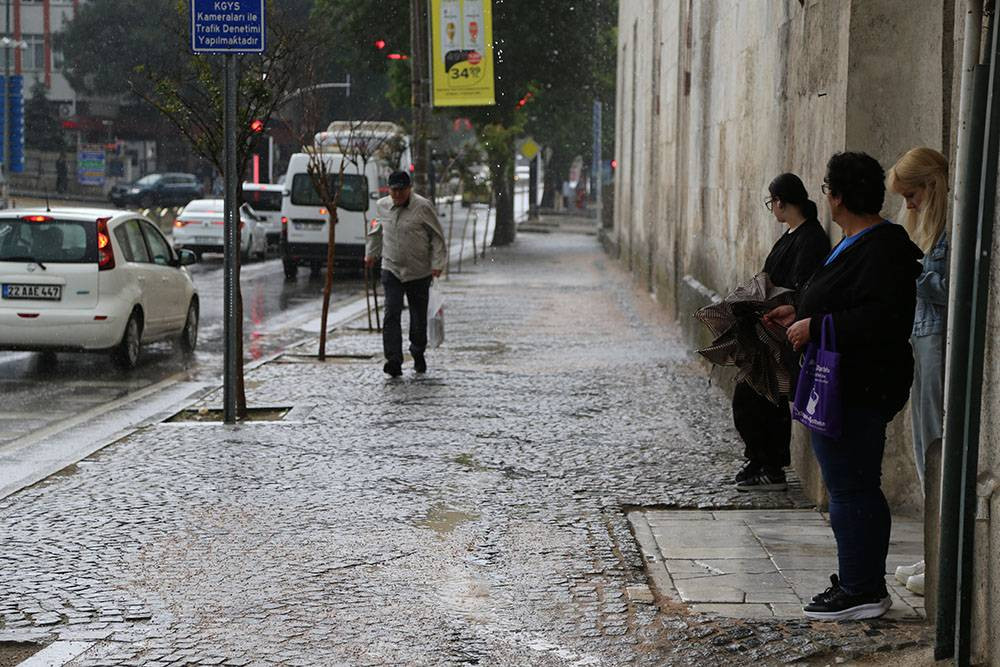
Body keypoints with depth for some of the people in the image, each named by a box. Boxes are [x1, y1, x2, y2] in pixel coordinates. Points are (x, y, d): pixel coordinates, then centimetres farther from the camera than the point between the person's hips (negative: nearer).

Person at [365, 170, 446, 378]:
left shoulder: (423, 207, -9)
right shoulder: (382, 206, 4)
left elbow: (437, 236, -5)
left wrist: (437, 263, -10)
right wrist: (370, 253, 28)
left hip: (419, 273, -2)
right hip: (391, 269, 2)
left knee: (418, 316, 8)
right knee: (391, 315, -11)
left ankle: (418, 355, 31)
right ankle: (394, 362, -14)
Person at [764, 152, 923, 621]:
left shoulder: (880, 250, -19)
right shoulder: (857, 243, 16)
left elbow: (881, 319, -28)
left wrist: (814, 327, -22)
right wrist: (800, 316, 19)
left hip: (857, 391, -11)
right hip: (849, 387, 11)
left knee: (851, 490, -5)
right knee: (854, 488, 16)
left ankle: (862, 592, 2)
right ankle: (863, 584, 24)